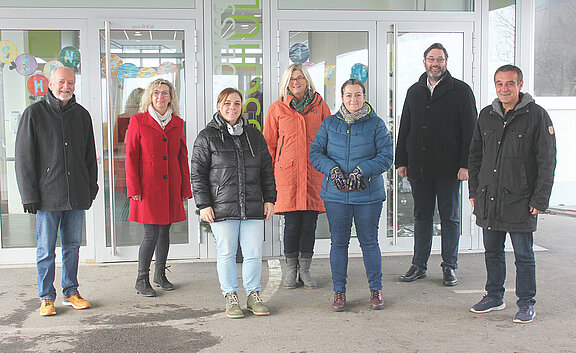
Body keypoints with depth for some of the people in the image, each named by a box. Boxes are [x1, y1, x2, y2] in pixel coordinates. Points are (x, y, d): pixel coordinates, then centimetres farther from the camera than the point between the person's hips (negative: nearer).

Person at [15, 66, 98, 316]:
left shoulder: (82, 115, 10)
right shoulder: (34, 114, -2)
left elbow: (90, 155, 17)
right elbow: (24, 157, -3)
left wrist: (91, 188, 11)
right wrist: (29, 195, -8)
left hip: (77, 196, 4)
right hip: (47, 195, -3)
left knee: (72, 246, 12)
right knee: (46, 250, 3)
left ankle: (70, 292, 24)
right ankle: (46, 297, 15)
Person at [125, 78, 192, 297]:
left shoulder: (177, 123, 9)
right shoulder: (138, 121, -1)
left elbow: (183, 156, 12)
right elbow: (131, 156, -2)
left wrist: (185, 188, 9)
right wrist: (134, 188, -9)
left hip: (171, 187, 4)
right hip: (148, 186, -4)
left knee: (165, 231, 11)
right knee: (151, 234, -6)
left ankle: (160, 275, 26)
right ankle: (142, 280, 9)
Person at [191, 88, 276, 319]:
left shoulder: (254, 135, 14)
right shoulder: (207, 137, 3)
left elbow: (267, 170, 17)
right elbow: (198, 174, 2)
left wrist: (269, 199, 10)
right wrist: (203, 204, -5)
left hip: (253, 208, 3)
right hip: (222, 207, -3)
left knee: (254, 253, 2)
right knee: (226, 253, 2)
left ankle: (253, 296, 19)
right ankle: (231, 298, 17)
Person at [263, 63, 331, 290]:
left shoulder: (319, 106, 8)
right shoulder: (277, 108, 5)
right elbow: (269, 142, 9)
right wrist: (272, 169, 3)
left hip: (313, 172, 1)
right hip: (287, 171, -1)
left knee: (309, 223, 4)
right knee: (292, 223, 0)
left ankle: (305, 270, 17)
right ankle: (290, 270, 16)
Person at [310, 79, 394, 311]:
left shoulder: (376, 124, 3)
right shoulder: (329, 124, 8)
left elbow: (386, 156, -3)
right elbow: (315, 152, 6)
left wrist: (362, 171, -16)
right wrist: (332, 169, -12)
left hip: (368, 193, -1)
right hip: (336, 194, 1)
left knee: (369, 241, 5)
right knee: (339, 242, 6)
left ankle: (376, 289, 19)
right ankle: (339, 291, 16)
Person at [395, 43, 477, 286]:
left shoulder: (460, 91, -1)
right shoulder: (414, 91, 13)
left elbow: (470, 129, -5)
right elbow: (404, 129, 16)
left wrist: (465, 164, -12)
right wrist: (401, 161, 9)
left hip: (448, 168, -4)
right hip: (418, 166, 4)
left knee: (449, 217, 6)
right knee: (421, 216, 11)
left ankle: (449, 266, 16)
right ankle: (419, 265, 19)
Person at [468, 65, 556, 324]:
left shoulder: (537, 115, -5)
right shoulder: (486, 115, 10)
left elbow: (547, 162, -6)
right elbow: (475, 156, 17)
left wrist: (540, 199, -10)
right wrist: (474, 191, 12)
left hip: (520, 200, -5)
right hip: (488, 200, 5)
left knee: (524, 255, 4)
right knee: (492, 251, 15)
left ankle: (526, 303, 18)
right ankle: (494, 297, 30)